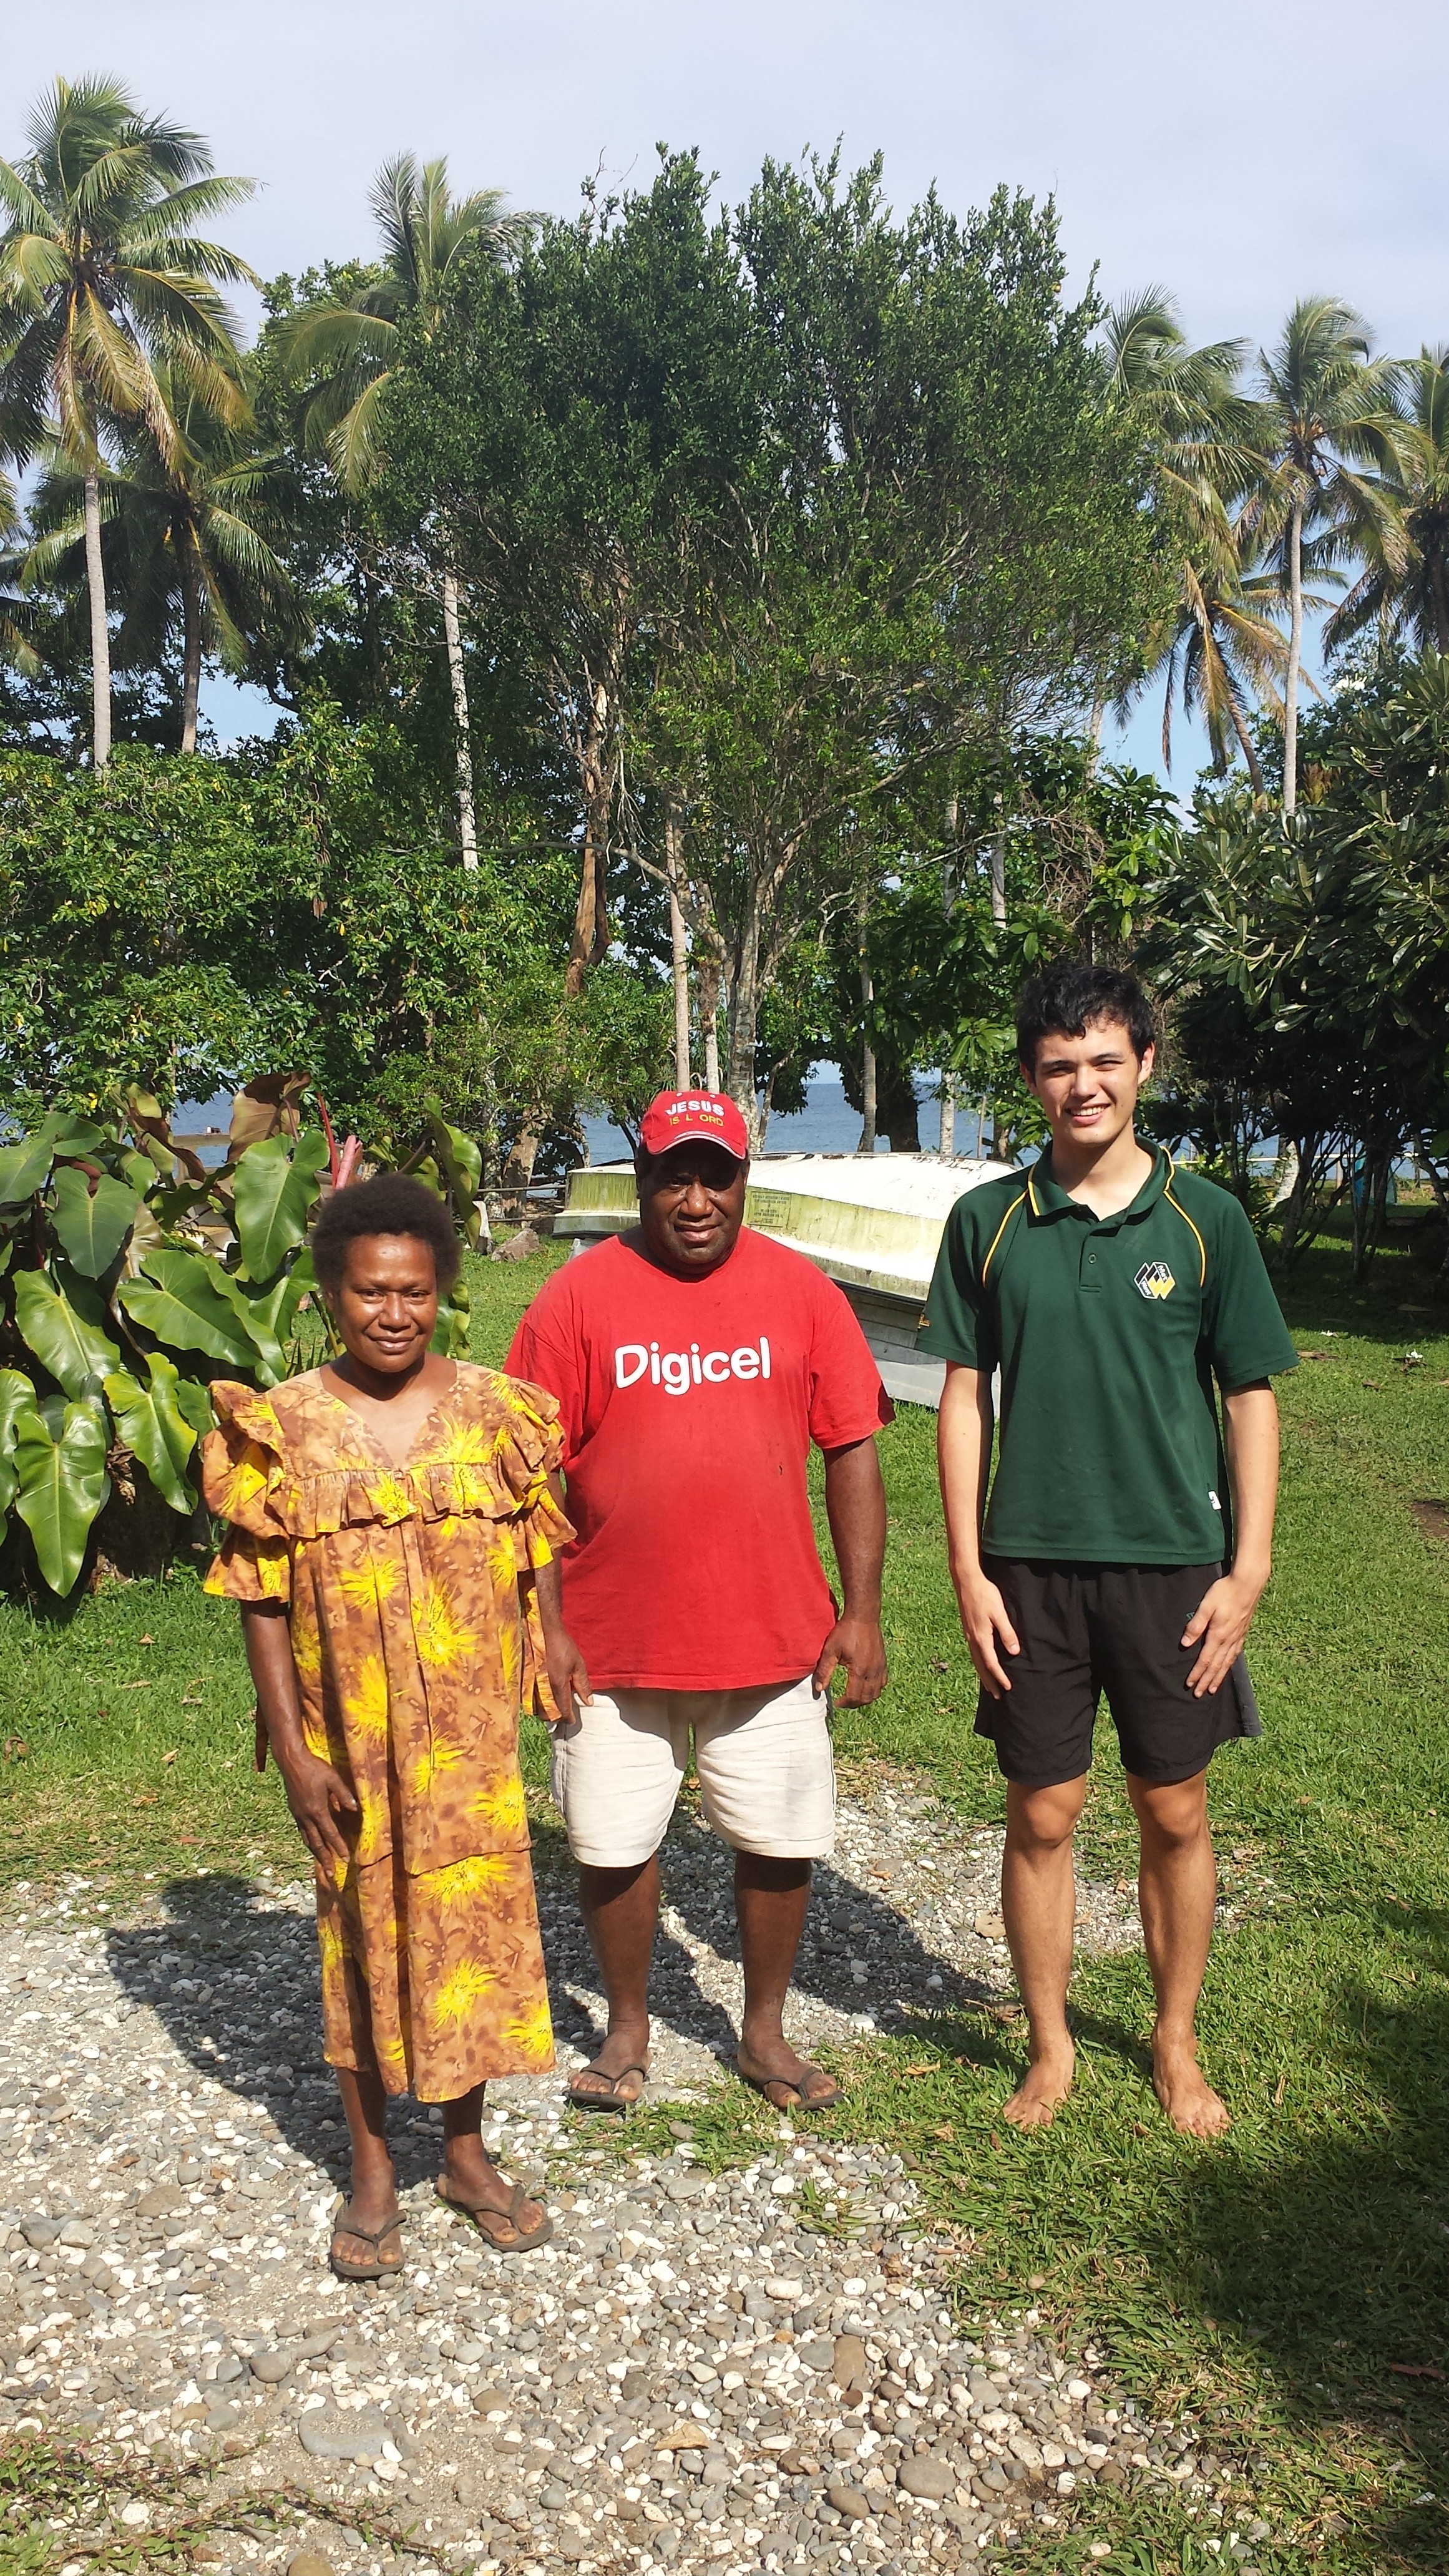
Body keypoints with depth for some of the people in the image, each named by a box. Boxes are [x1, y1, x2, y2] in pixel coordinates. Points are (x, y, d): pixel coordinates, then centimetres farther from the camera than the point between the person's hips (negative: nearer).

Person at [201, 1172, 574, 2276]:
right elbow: (263, 1602, -5)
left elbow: (531, 1570, 3)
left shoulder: (495, 1411, -3)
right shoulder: (283, 1430, -7)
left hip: (471, 1736, 1)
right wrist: (293, 1752, -8)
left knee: (471, 1929, 12)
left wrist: (539, 1675, 0)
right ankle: (373, 2171, 30)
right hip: (347, 1743, -1)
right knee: (362, 1938, 12)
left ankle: (467, 2151, 32)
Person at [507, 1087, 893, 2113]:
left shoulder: (801, 1291, -1)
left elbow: (852, 1451, 1)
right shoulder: (579, 1298, -6)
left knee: (780, 1844, 12)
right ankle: (628, 2030, 34)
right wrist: (544, 1625, -8)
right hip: (614, 1643, -1)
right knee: (614, 1845, 11)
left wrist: (862, 1612, -3)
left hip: (774, 1634, 1)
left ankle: (765, 2031, 33)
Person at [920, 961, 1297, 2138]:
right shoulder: (990, 1221, 0)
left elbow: (1253, 1397, 2)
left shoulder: (1205, 1218, -1)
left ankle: (1177, 2044, 31)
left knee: (1175, 1816, 11)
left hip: (1172, 1565, 0)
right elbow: (964, 1395, 3)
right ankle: (1051, 2047, 28)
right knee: (1043, 1817, 8)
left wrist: (1248, 1572, -3)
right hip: (1031, 1567, 0)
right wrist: (968, 1569, -2)